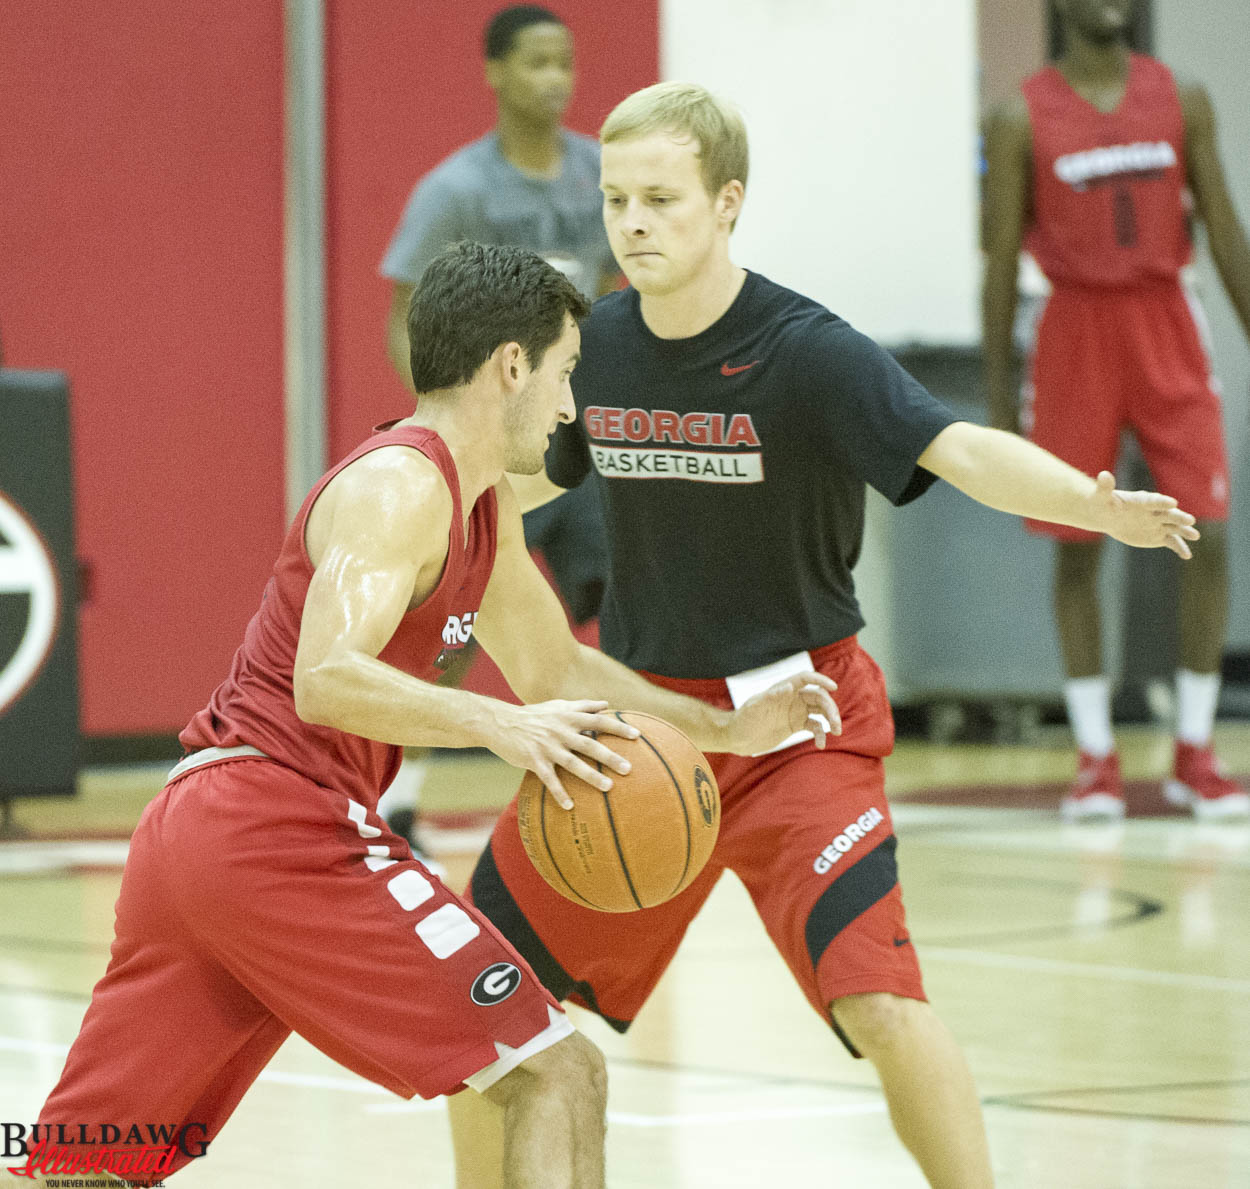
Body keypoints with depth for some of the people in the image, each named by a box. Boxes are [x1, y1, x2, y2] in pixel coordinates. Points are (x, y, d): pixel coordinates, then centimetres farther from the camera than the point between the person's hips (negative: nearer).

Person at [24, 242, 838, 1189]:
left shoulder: (487, 505, 20)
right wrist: (498, 726, -34)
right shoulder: (401, 485, -10)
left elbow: (554, 666, 33)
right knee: (558, 1074, -8)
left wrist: (724, 731, 26)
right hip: (285, 833, -10)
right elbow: (325, 681, -24)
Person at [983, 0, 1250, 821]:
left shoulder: (1182, 102, 4)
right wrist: (999, 396, -1)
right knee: (1078, 550, 2)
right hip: (1078, 330, -2)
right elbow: (1002, 259, 0)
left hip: (1165, 327, 2)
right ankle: (1096, 759, 10)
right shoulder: (1022, 120, -2)